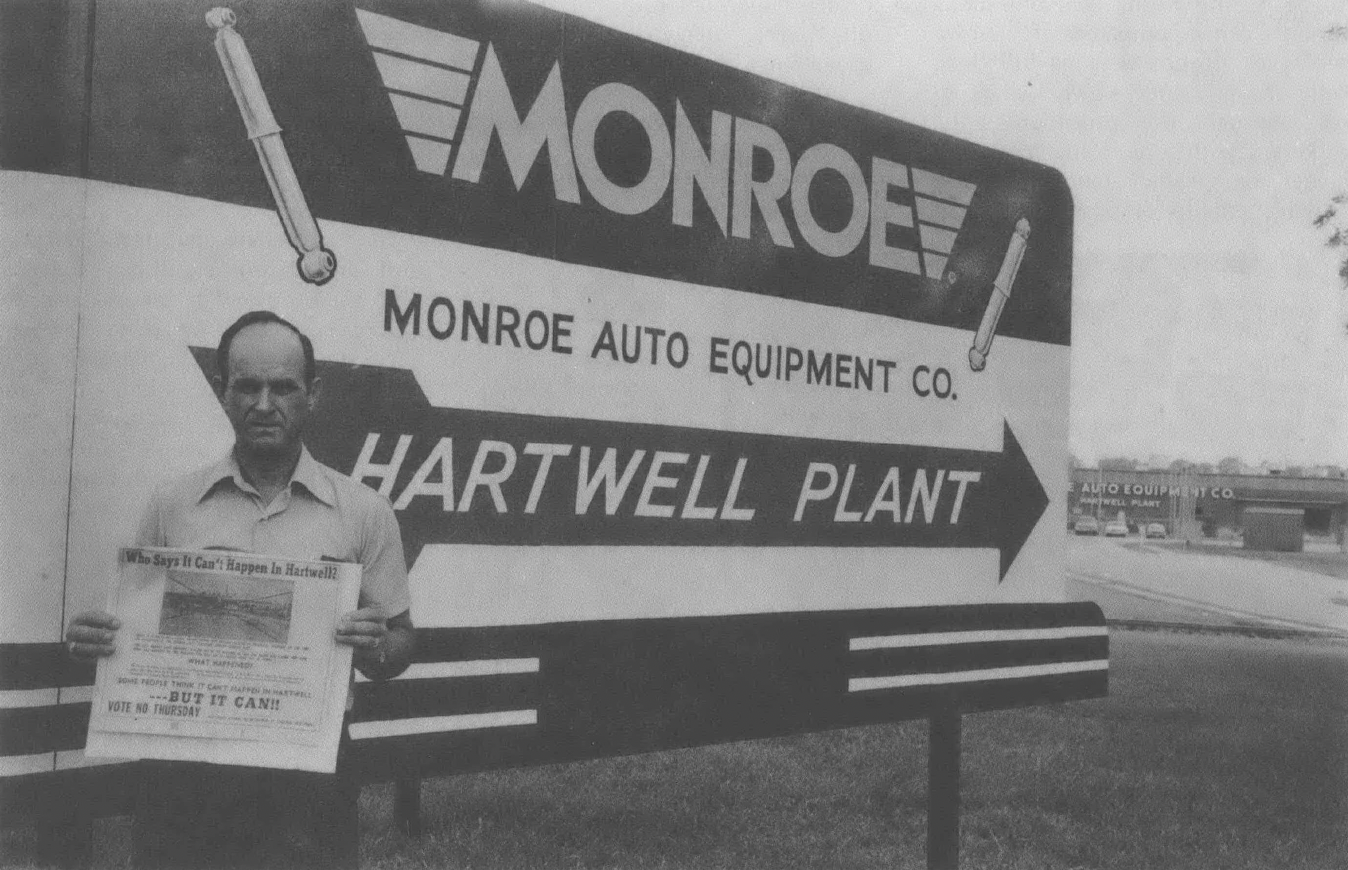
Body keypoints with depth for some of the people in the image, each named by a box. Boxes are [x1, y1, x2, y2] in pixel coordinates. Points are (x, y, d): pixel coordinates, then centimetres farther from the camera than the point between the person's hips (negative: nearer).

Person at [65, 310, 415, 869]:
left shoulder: (364, 512, 0)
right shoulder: (172, 506, 5)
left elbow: (399, 645, 5)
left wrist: (375, 648, -17)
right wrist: (95, 639, -8)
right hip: (183, 768, 1)